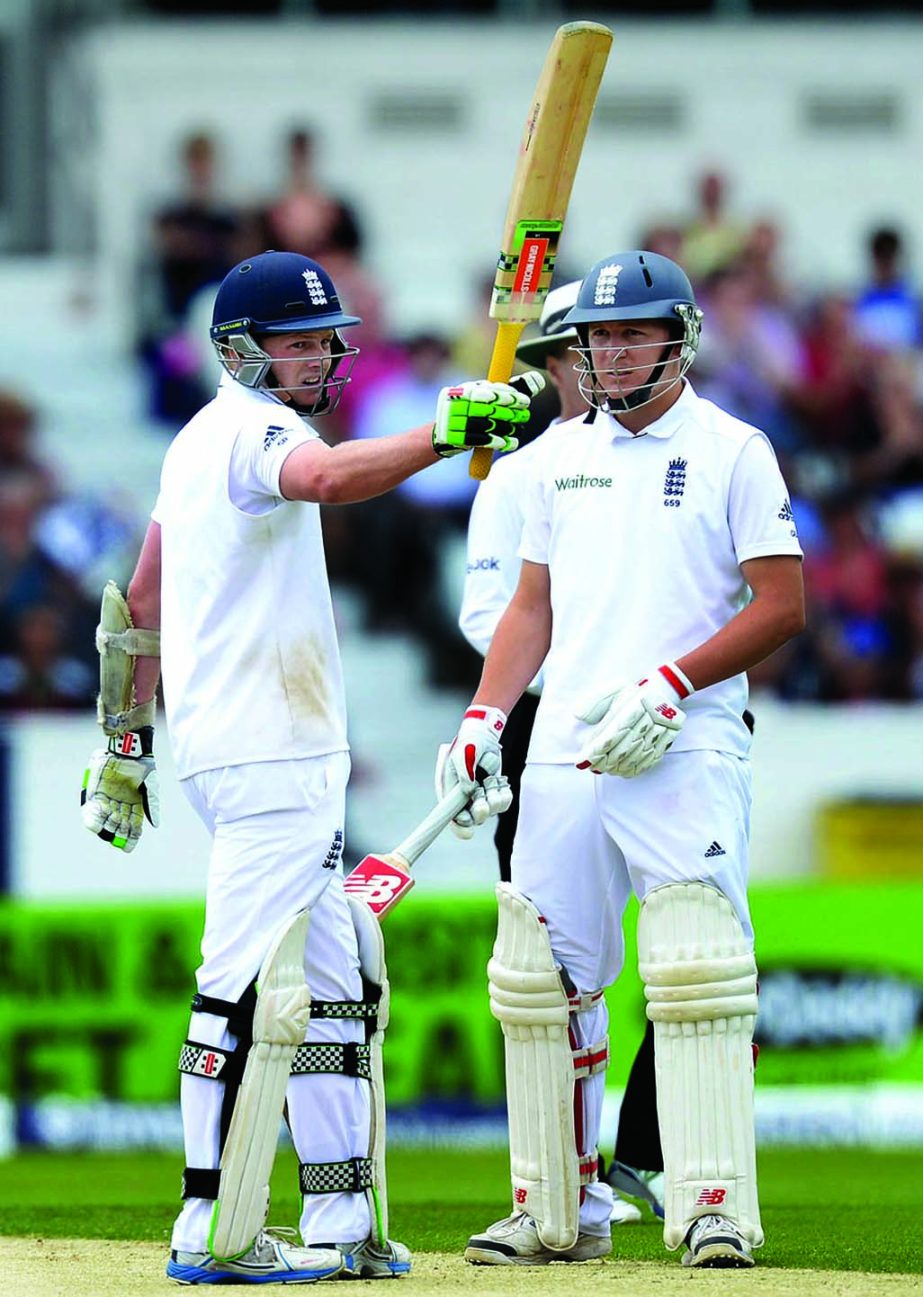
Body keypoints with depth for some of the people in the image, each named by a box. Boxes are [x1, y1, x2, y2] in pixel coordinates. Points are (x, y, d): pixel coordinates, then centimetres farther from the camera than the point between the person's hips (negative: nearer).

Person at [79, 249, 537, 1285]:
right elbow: (328, 476, -36)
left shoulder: (197, 442, 19)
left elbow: (139, 605, 23)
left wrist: (126, 744, 25)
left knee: (337, 979, 12)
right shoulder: (254, 429, -11)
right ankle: (215, 1234, -10)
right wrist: (446, 430, -44)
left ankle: (343, 1222, 12)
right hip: (269, 757, -11)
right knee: (253, 985, -10)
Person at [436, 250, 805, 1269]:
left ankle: (713, 1209, -15)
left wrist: (670, 685, -15)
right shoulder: (559, 458, 16)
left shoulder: (731, 451, 0)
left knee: (695, 978, -15)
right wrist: (483, 719, 7)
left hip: (686, 756, -6)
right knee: (539, 982, 4)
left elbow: (782, 605, -4)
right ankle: (557, 1212, 12)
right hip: (563, 757, 6)